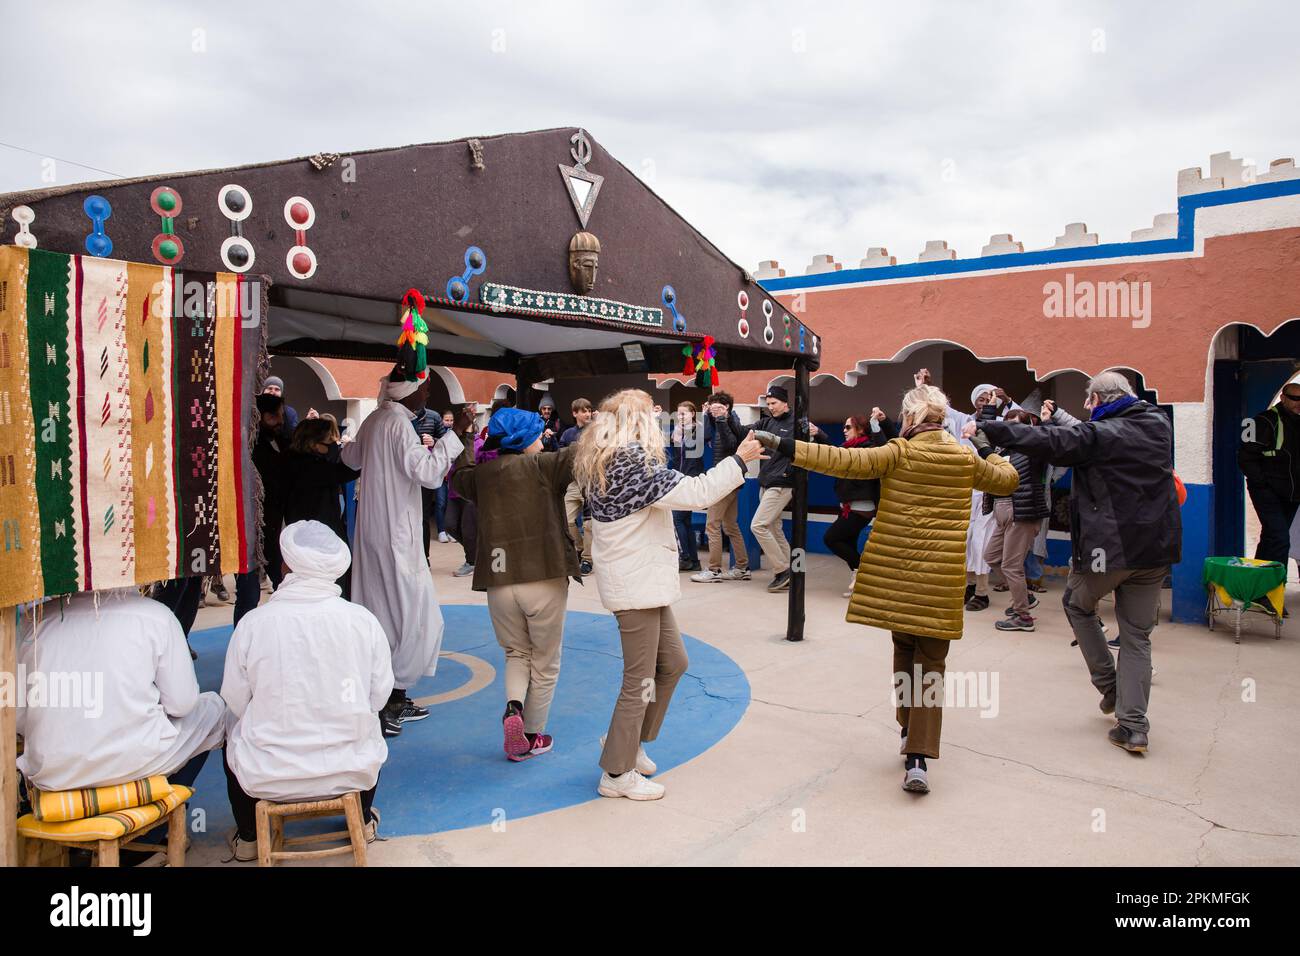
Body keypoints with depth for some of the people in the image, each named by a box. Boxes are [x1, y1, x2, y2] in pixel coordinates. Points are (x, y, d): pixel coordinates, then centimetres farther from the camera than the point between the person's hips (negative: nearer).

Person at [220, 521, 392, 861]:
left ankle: (248, 838, 42)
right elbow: (380, 696, -3)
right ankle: (362, 821, 48)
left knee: (234, 733, 32)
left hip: (269, 778, 0)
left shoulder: (253, 623, -14)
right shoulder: (363, 620, -11)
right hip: (352, 771, 1)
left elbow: (235, 702, -4)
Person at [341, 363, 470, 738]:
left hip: (373, 531, 10)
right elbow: (427, 472, -28)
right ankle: (388, 701, 3)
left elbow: (351, 458, 26)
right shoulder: (399, 423, -18)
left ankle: (392, 699, 25)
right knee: (414, 618, -2)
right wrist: (454, 434, -23)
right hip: (396, 535, -10)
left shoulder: (375, 419, 10)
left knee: (387, 615, 15)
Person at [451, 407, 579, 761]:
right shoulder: (542, 466, -6)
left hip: (499, 583, 4)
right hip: (545, 579, -3)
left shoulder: (481, 473, 7)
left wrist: (479, 445, 29)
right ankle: (532, 737, 23)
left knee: (516, 654, 23)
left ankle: (513, 707, -4)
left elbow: (457, 478, 28)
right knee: (545, 663, 14)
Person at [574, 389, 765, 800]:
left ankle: (629, 740, 32)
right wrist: (739, 459, -14)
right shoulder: (633, 460, -20)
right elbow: (694, 493, -23)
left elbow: (668, 490, 16)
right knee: (640, 681, 2)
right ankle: (617, 773, 16)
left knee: (673, 663, 20)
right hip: (636, 584, -10)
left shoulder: (607, 460, 10)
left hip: (643, 581, 10)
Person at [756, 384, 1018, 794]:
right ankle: (918, 759, -6)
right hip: (941, 580, 1)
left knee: (904, 648, 21)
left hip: (896, 574, -1)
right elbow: (1007, 480, 22)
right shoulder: (966, 458, 5)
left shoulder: (898, 454, -5)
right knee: (931, 662, 4)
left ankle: (909, 732, 28)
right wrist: (997, 456, 44)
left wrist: (782, 445, -17)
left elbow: (842, 461, -16)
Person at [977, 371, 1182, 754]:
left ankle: (1108, 684, 23)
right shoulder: (1159, 425, 7)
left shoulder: (1100, 434, -13)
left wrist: (986, 428, -17)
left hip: (1107, 547, -6)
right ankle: (1133, 726, 7)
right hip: (1155, 549, 6)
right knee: (1137, 636, 9)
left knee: (1078, 604, 23)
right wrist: (1057, 415, 32)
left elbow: (1046, 441, -22)